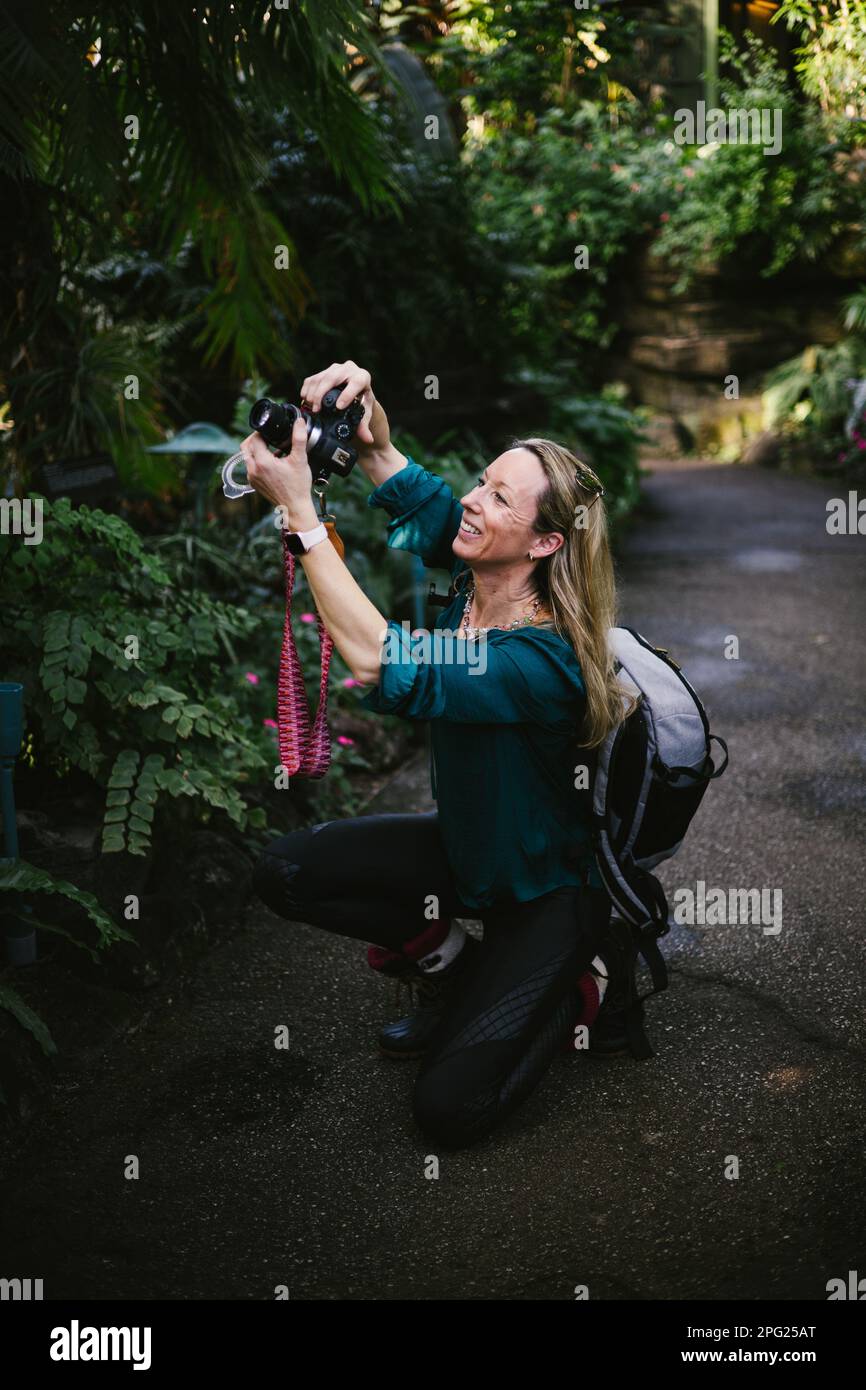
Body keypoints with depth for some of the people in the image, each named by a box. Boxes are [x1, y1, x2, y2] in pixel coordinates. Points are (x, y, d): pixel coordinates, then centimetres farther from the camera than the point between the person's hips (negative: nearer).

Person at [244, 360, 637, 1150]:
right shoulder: (472, 580, -11)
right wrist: (369, 434, -30)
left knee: (447, 1111, -13)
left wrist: (299, 509, -42)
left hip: (547, 889, -7)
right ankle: (448, 963, 13)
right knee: (285, 873, -5)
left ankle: (580, 985, 10)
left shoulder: (545, 661, -34)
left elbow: (378, 663, -45)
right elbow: (412, 488, -5)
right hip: (465, 849, 7)